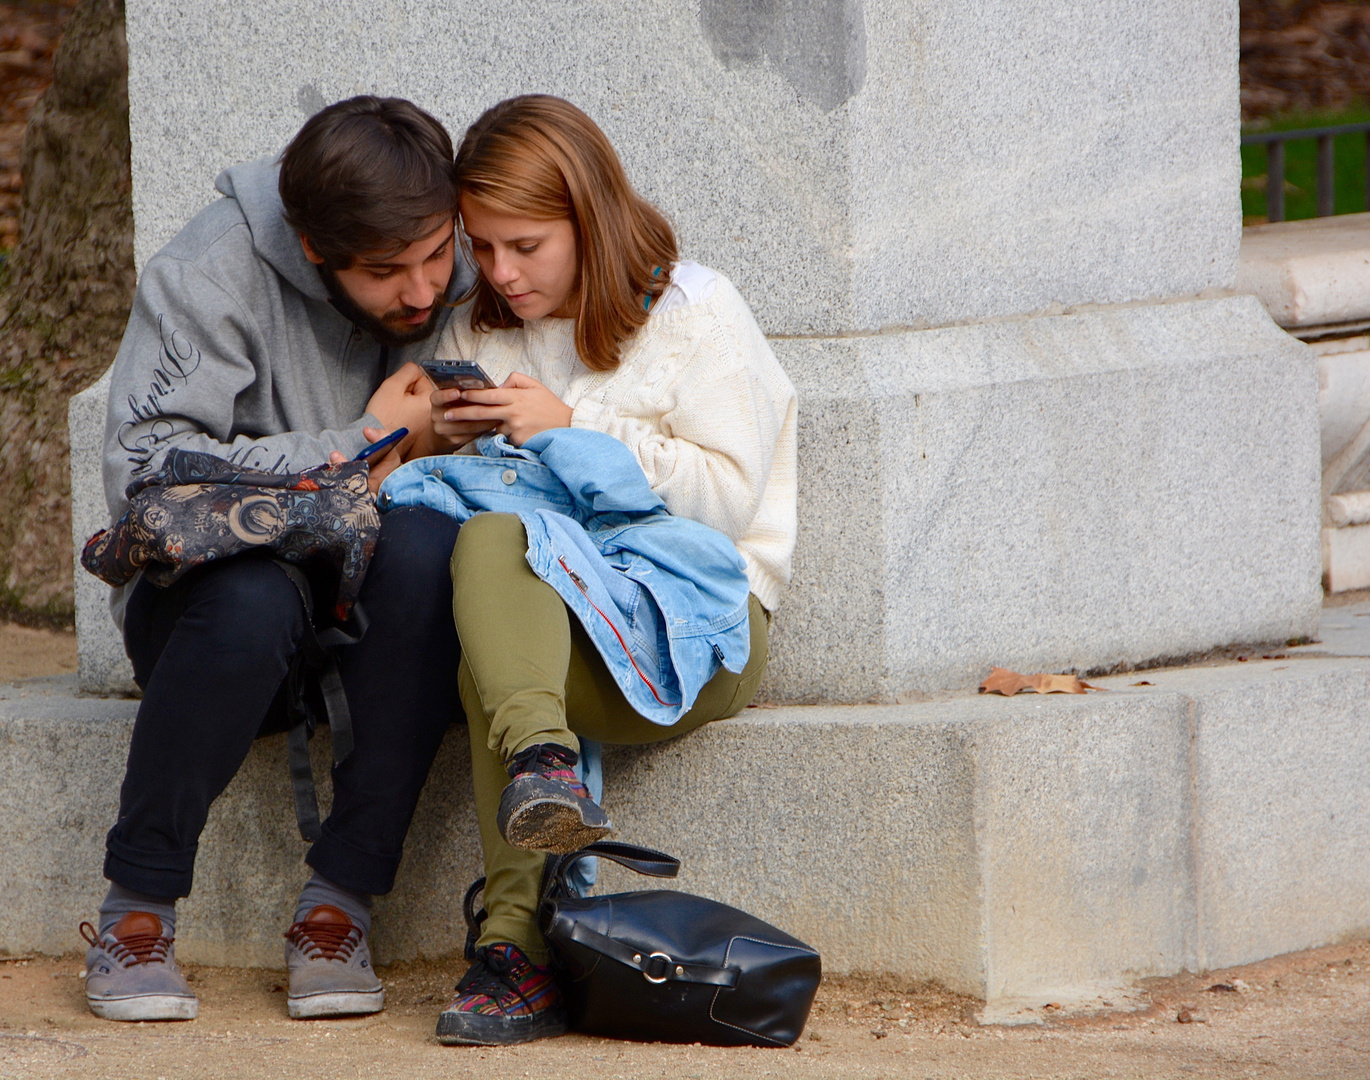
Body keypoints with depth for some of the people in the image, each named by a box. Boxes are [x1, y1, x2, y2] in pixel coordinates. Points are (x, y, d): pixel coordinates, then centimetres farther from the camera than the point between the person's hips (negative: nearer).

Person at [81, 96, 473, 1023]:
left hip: (382, 622, 3)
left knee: (424, 546, -33)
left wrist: (428, 456, -16)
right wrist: (353, 448, -18)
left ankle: (340, 903, -26)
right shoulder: (214, 272, -14)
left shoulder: (472, 278, -3)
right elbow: (142, 471, -22)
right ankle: (137, 909, -19)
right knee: (248, 597, -38)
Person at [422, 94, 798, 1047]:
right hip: (546, 615, 4)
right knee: (492, 539, -35)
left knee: (487, 660, -35)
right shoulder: (479, 333, 18)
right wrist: (458, 441, -3)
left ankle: (517, 943, -39)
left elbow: (729, 499, -8)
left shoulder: (693, 310, 2)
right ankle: (542, 756, -58)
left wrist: (573, 427, -14)